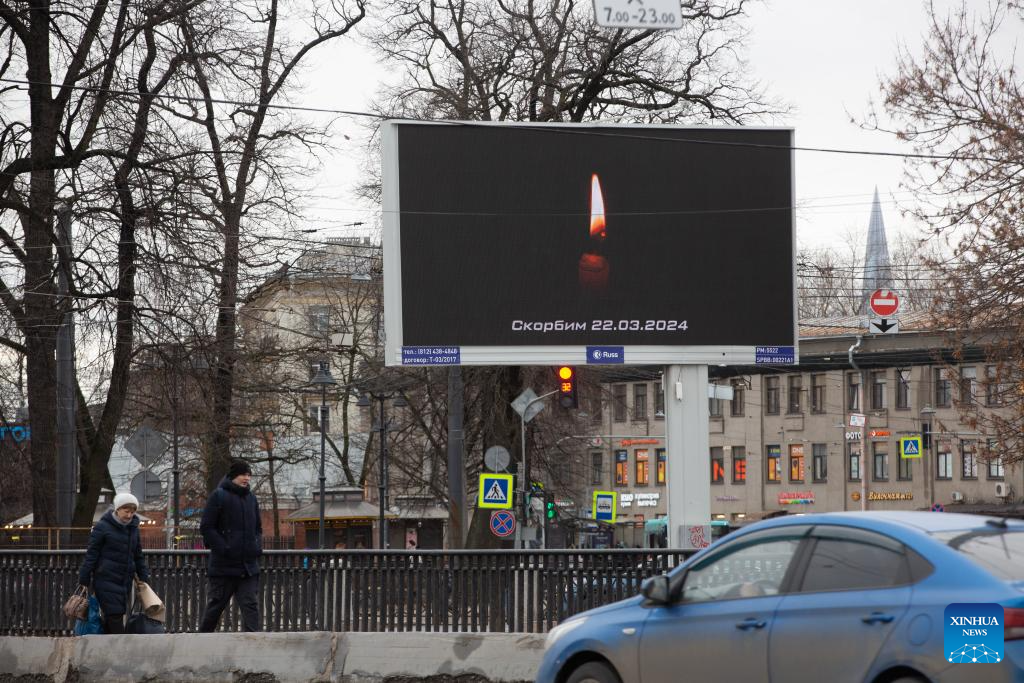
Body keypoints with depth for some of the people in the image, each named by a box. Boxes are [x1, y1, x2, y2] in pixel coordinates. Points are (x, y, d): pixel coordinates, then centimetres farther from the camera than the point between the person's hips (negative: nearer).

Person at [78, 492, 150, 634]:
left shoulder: (133, 528, 13)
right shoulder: (103, 527, -5)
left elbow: (138, 557, 22)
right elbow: (91, 555, -4)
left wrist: (144, 580, 17)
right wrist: (84, 581, -5)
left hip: (125, 582, 6)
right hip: (106, 580, -6)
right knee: (114, 617, -13)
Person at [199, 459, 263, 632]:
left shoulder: (251, 498, 13)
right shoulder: (219, 496, -5)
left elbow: (258, 528, 23)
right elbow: (206, 527, -8)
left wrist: (258, 547, 4)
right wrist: (224, 549, -15)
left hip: (248, 565, 5)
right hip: (224, 566, -4)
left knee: (250, 605, -4)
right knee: (217, 604, 6)